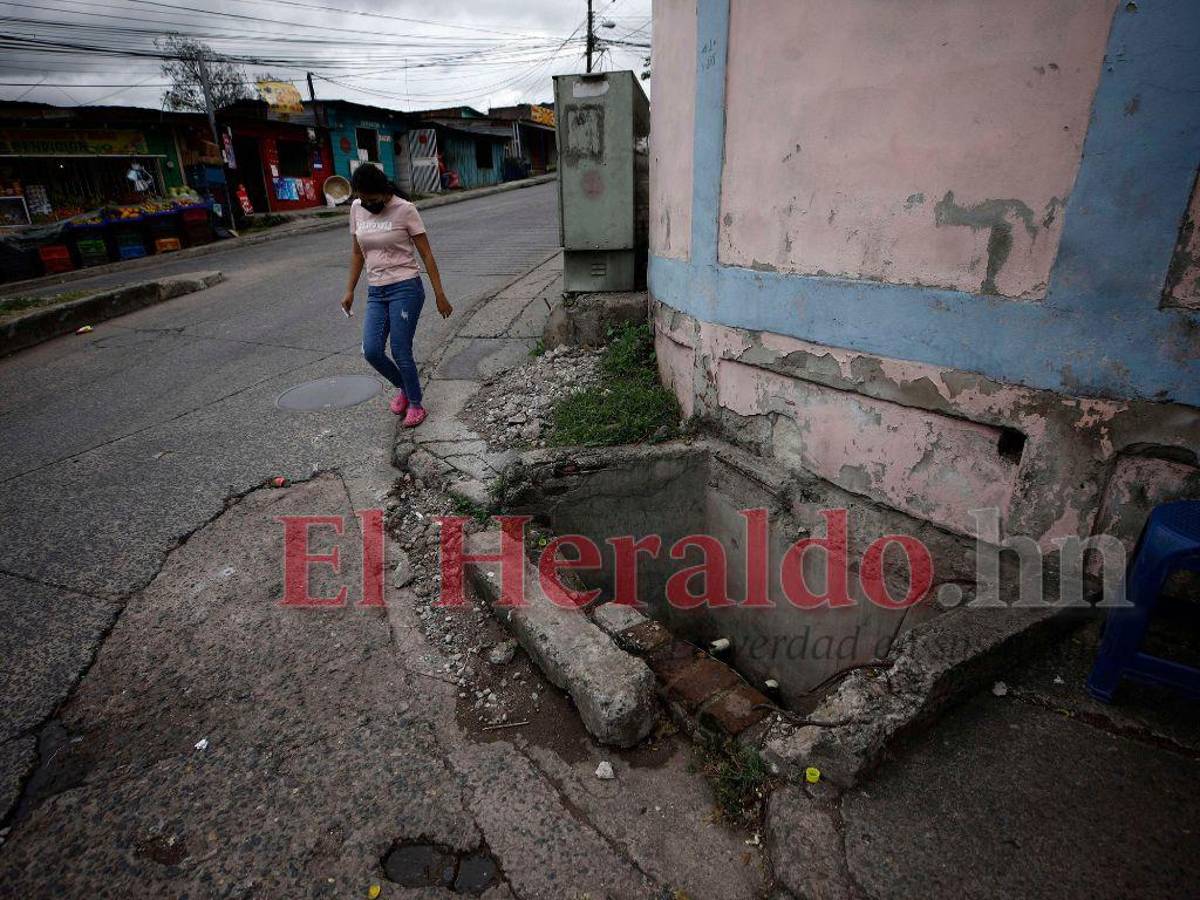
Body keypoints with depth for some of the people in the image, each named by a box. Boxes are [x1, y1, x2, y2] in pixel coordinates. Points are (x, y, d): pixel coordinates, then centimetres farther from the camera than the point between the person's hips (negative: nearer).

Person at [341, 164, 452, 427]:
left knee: (400, 352, -6)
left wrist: (440, 295, -8)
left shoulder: (405, 210, -8)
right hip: (375, 292, 5)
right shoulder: (357, 209, 7)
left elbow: (426, 254, -6)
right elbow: (357, 253, 16)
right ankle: (402, 386, 23)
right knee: (372, 351, -6)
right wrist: (350, 291, 13)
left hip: (405, 288, -5)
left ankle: (416, 404, 15)